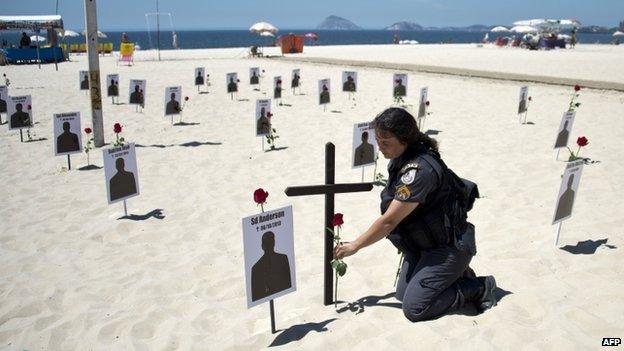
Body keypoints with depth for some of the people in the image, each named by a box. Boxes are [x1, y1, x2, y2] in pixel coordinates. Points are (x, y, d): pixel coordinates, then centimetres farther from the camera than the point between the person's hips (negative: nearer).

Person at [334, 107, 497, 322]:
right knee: (402, 294, 14)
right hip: (424, 244, 10)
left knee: (414, 308, -12)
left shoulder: (419, 170, -31)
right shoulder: (401, 159, -1)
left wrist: (354, 246, -17)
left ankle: (478, 288, 2)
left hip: (449, 247, -10)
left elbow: (389, 221, -27)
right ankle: (457, 274, 23)